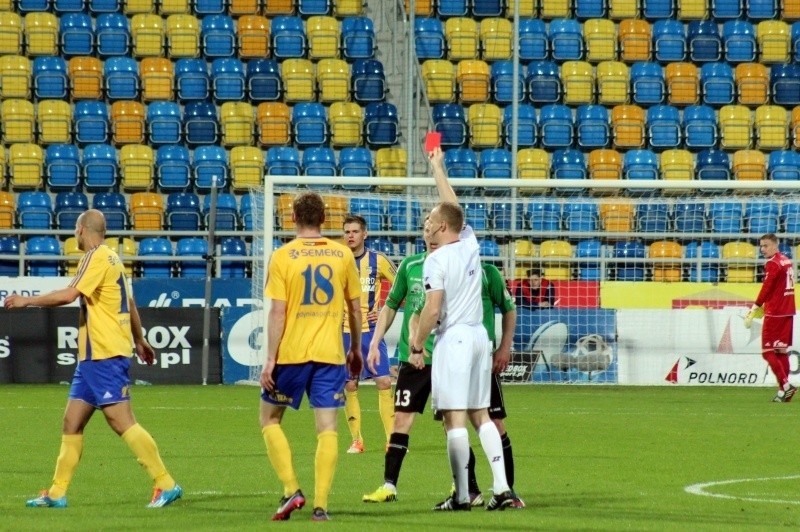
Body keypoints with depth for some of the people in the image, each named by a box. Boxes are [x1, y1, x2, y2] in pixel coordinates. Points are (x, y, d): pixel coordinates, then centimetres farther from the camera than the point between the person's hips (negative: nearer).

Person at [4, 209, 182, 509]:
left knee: (121, 420, -13)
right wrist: (139, 341, 35)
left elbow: (69, 295, -23)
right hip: (93, 357, 10)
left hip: (104, 356, -10)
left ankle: (166, 485, -13)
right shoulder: (111, 259, 16)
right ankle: (57, 493, 13)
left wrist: (27, 301, -13)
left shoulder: (97, 258, -13)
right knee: (71, 423, 10)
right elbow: (130, 304, 25)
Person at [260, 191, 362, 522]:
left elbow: (278, 311, -8)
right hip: (330, 354, 2)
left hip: (291, 353, -2)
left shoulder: (283, 256, -4)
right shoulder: (343, 255, 4)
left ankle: (291, 490, 1)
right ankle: (320, 505, -4)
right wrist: (356, 348, 22)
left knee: (270, 420, 14)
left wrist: (270, 359, -6)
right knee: (327, 429, 2)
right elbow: (355, 308, 9)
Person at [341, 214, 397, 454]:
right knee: (349, 386, 1)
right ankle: (356, 440, 8)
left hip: (371, 330, -1)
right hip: (345, 332, 1)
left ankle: (392, 439, -3)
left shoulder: (378, 260, -1)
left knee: (384, 382, -7)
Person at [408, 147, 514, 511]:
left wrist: (416, 345, -8)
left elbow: (432, 308, -17)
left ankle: (461, 496, -8)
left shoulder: (436, 260, -11)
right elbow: (453, 206, 24)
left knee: (455, 419, -6)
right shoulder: (470, 244, 8)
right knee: (481, 416, 11)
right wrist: (437, 167, 33)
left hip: (453, 339, -8)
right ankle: (501, 488, 3)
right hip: (479, 336, 8)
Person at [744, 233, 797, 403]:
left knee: (768, 352, -6)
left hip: (775, 313, -9)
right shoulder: (787, 261, 14)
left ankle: (785, 386, -16)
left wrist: (754, 310, -17)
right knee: (782, 351, 10)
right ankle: (783, 391, 8)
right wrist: (764, 306, 21)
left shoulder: (773, 264, -13)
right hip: (787, 312, 9)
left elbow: (766, 289, -18)